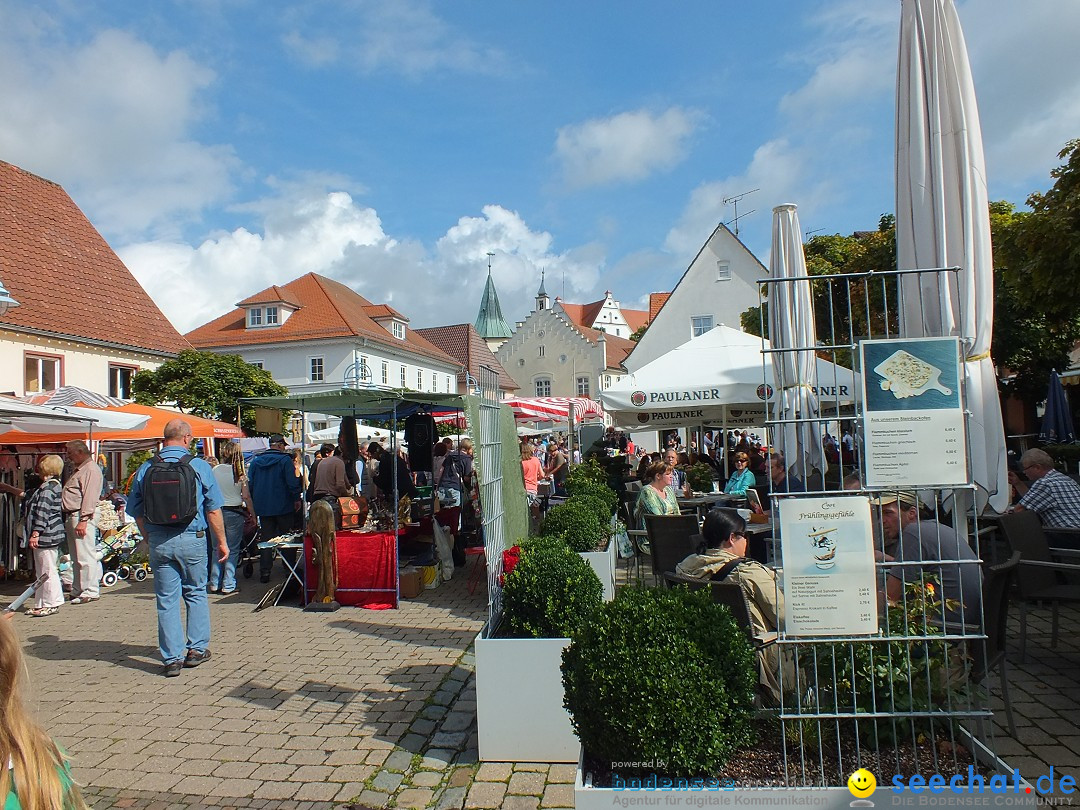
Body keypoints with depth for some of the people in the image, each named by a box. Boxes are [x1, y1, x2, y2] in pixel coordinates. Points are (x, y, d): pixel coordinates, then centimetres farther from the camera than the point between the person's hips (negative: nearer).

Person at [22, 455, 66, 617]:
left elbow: (43, 512, -21)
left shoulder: (47, 488, -16)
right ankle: (41, 604, 22)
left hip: (45, 536, -11)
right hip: (51, 535, 11)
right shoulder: (56, 485, 15)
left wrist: (35, 533, -20)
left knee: (47, 570, -3)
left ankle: (51, 604, 3)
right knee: (42, 571, 15)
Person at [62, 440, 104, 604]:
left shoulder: (91, 469, -12)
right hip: (71, 516, 11)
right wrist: (68, 518, 17)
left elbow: (90, 497, -20)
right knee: (76, 557, 14)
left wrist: (83, 520, -24)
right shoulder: (79, 469, 22)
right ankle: (77, 590, 20)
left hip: (82, 516, -11)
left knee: (85, 556, -9)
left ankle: (91, 591, -6)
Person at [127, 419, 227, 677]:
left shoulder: (145, 469, 2)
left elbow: (137, 512, 7)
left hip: (158, 542, 2)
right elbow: (213, 510, -4)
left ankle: (172, 658, 12)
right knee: (196, 593, 15)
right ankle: (197, 649, 19)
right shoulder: (199, 466, -6)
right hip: (191, 539, -2)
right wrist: (222, 542, 4)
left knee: (166, 600, 8)